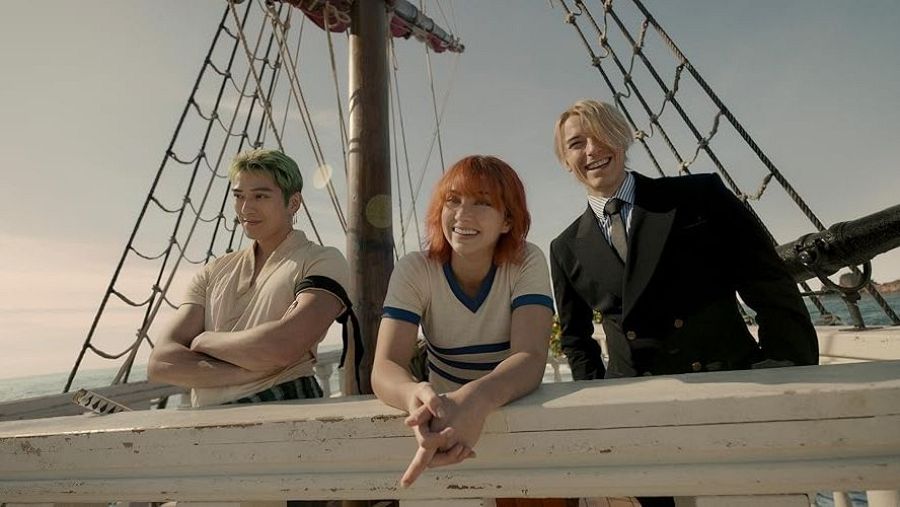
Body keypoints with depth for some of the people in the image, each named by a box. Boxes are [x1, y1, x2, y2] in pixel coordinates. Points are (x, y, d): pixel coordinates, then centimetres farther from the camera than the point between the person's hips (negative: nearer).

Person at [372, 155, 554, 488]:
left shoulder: (527, 262, -13)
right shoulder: (414, 270, -12)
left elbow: (530, 357, -24)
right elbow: (385, 367, -21)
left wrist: (474, 401, -44)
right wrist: (416, 396, -43)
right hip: (444, 416, 1)